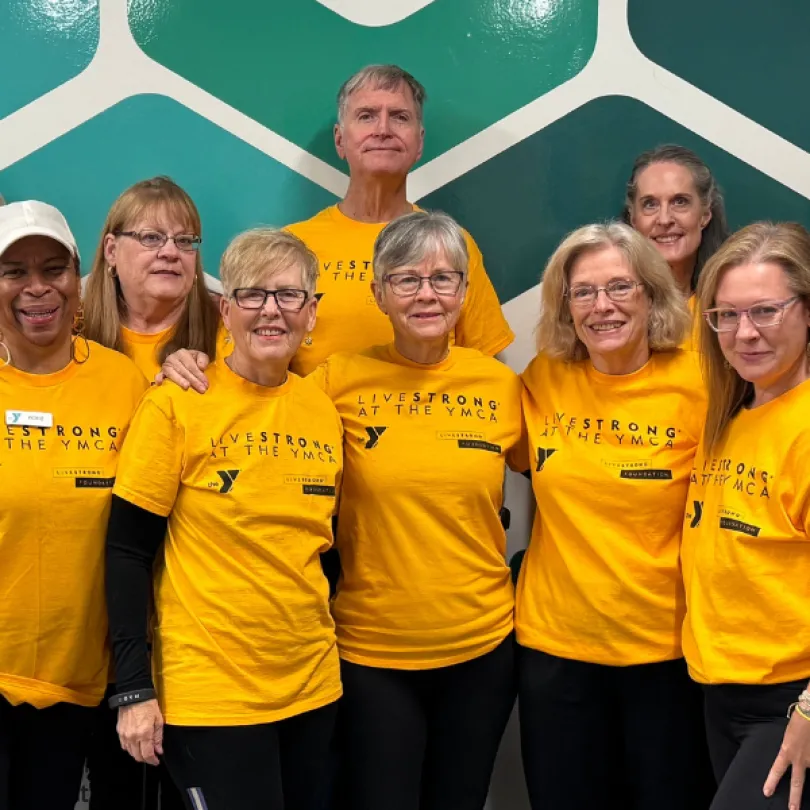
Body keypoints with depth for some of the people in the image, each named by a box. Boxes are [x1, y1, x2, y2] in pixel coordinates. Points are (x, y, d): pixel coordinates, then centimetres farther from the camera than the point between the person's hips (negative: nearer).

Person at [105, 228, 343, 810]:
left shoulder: (324, 408, 3)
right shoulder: (177, 404, -11)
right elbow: (128, 550, -9)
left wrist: (322, 653, 11)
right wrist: (133, 687, -12)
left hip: (314, 685, 5)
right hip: (208, 692, -5)